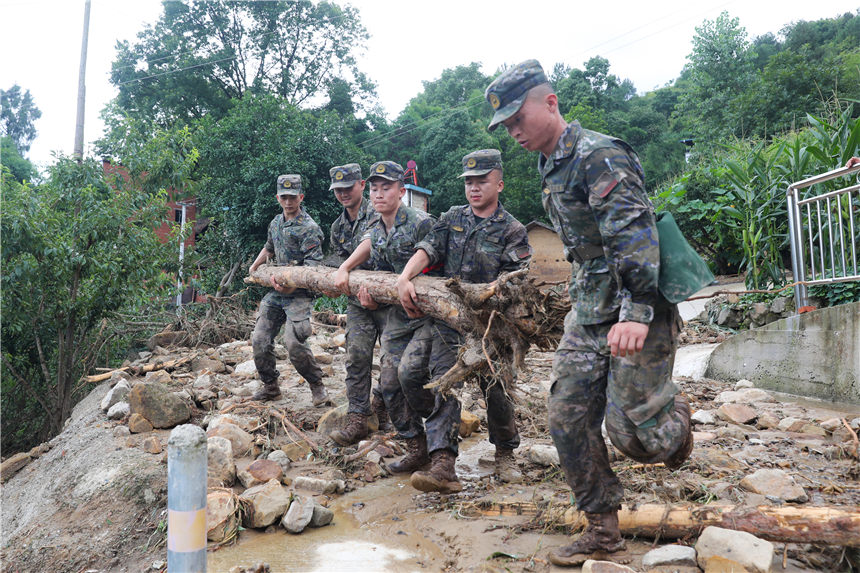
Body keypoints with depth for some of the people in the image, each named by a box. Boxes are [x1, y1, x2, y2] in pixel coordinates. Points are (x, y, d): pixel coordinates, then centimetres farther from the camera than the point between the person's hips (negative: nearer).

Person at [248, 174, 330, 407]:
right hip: (275, 292, 8)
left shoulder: (309, 228, -12)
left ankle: (317, 386, 0)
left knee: (293, 342, -20)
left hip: (298, 294, -7)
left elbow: (313, 265, -19)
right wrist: (254, 266, 23)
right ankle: (270, 387, 22)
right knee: (260, 340, 5)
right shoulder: (276, 222, 13)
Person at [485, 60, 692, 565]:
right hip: (588, 312, 9)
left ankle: (677, 416, 31)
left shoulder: (600, 155, -15)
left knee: (632, 432, -5)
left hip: (635, 313, -9)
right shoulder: (551, 167, 14)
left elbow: (634, 234, -26)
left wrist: (635, 312, -35)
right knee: (568, 418, 3)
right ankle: (604, 533, 14)